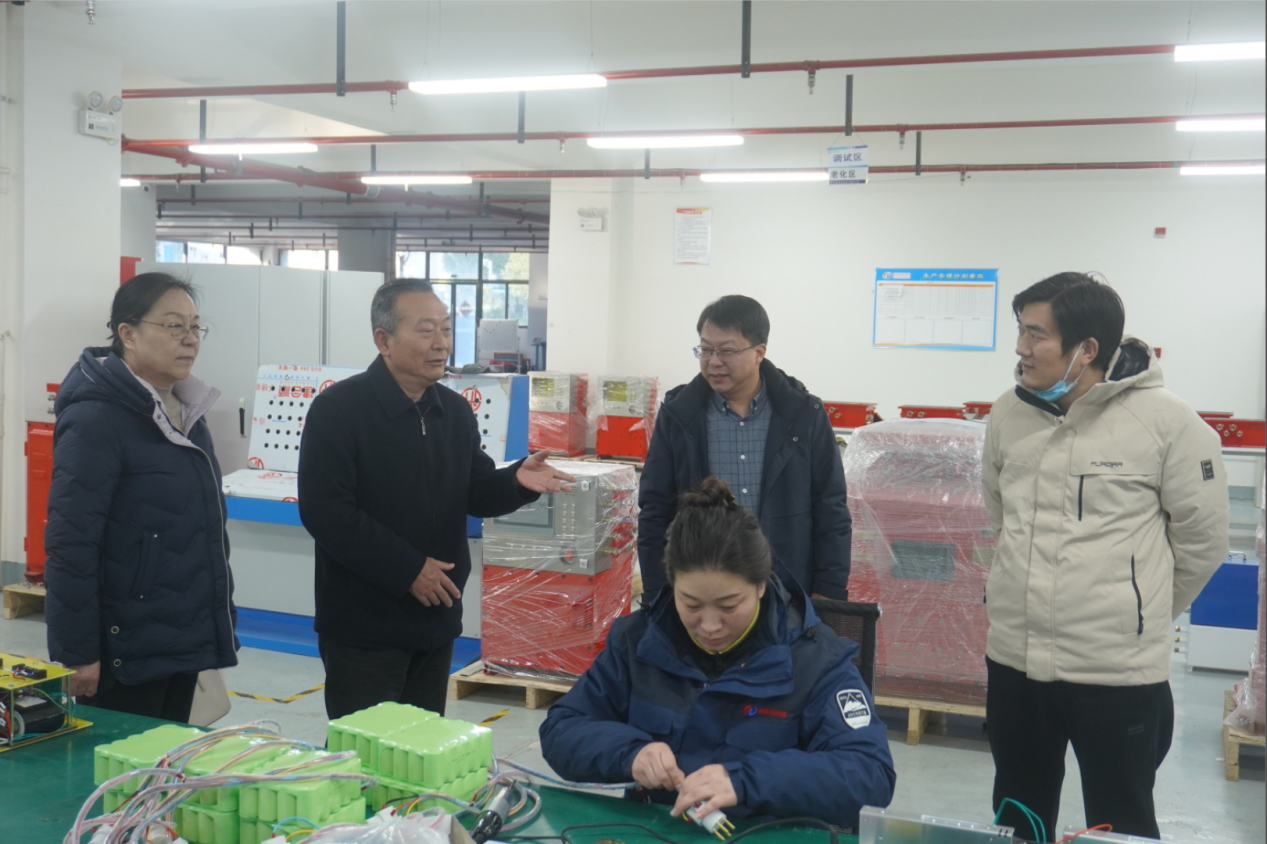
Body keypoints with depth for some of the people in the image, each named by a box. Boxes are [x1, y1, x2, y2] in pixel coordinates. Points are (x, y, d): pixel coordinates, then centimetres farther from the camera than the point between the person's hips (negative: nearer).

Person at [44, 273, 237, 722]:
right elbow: (70, 545, -18)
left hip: (185, 641, 8)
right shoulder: (96, 419, -15)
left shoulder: (186, 413, 11)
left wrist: (222, 620, 16)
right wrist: (77, 654, -19)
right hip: (125, 649, -8)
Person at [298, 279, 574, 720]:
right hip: (363, 627, -6)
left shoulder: (455, 410, 9)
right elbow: (324, 511, -20)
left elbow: (475, 493, 13)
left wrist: (517, 481, -10)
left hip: (436, 620, 7)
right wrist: (407, 568, -21)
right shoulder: (338, 409, -12)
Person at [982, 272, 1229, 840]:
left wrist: (1143, 612, 7)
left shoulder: (1166, 421, -13)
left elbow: (1202, 538, -2)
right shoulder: (1009, 413, 2)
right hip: (1013, 659, 5)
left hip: (1118, 670, -4)